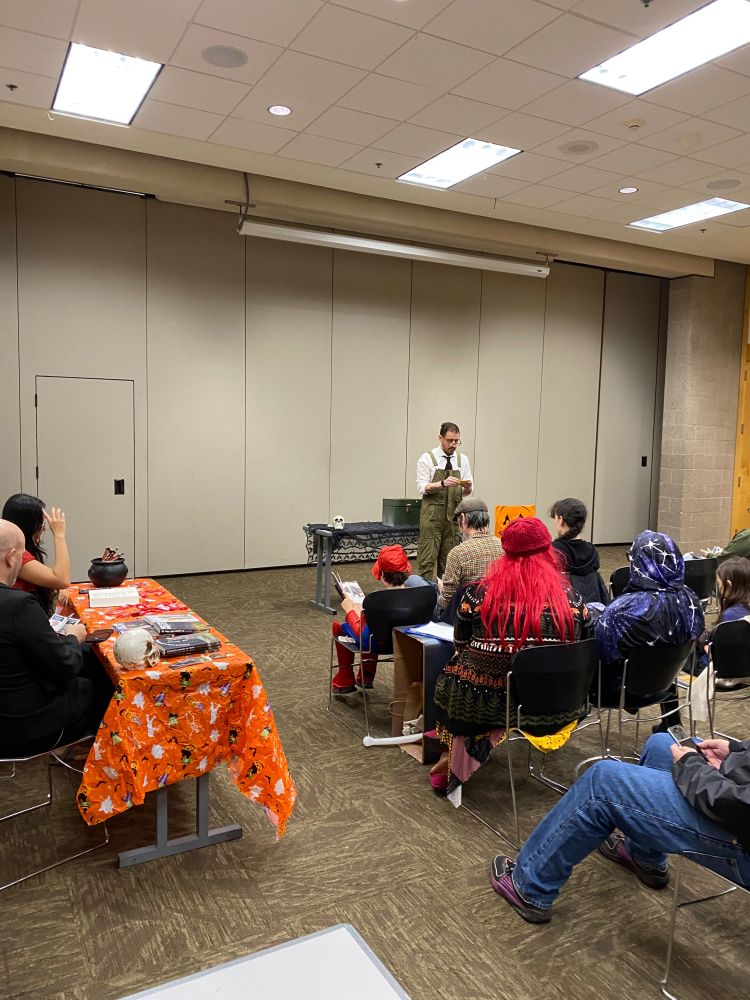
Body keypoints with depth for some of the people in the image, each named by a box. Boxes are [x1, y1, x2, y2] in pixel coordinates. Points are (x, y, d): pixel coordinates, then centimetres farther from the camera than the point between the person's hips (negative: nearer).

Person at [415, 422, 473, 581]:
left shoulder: (462, 460, 10)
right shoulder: (427, 458, -2)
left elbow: (466, 492, 12)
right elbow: (422, 488, -8)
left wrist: (467, 487, -12)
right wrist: (442, 483, -24)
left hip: (453, 514, 4)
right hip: (432, 513, -4)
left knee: (448, 557, 8)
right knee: (428, 557, -7)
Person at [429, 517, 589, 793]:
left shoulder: (478, 593, -12)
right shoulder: (570, 598, -8)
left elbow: (461, 646, 3)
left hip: (484, 705, -2)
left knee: (451, 674, 29)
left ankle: (453, 759, 46)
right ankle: (454, 762, 46)